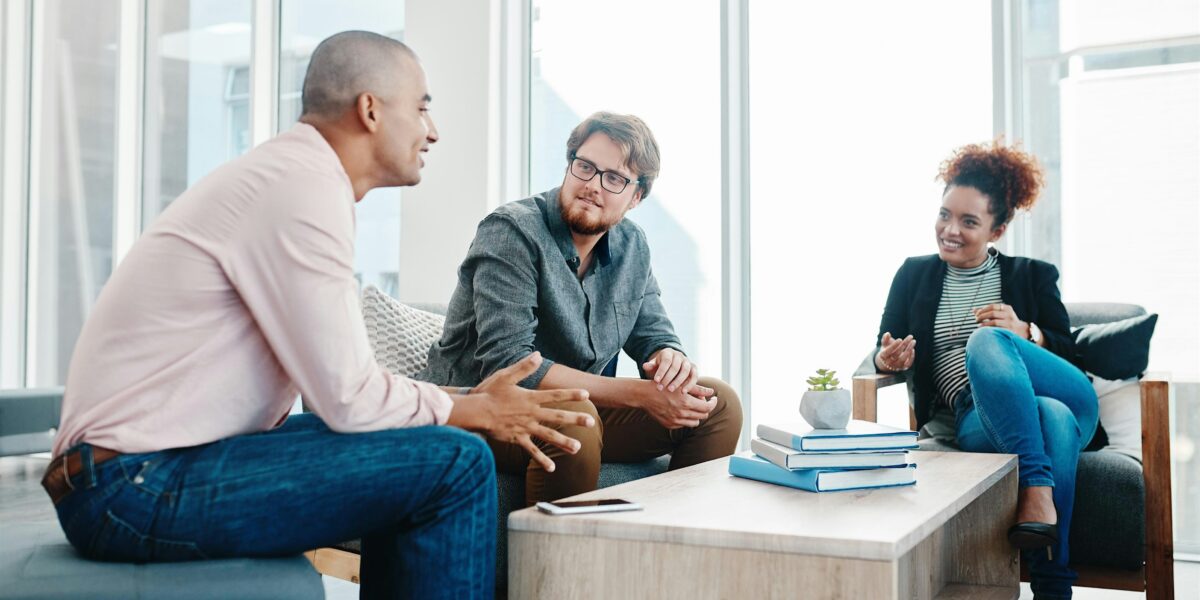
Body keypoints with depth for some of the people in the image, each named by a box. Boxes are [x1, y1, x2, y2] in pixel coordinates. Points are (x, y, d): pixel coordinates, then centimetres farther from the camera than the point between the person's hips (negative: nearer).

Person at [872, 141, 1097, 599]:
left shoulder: (1033, 276, 17)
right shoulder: (915, 274, 19)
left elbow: (1068, 351, 11)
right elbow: (881, 350, 15)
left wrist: (1023, 332, -10)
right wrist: (888, 360, -10)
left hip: (1070, 400, 0)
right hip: (977, 419, 0)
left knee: (985, 341, -33)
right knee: (1052, 417, -37)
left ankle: (1036, 493, -39)